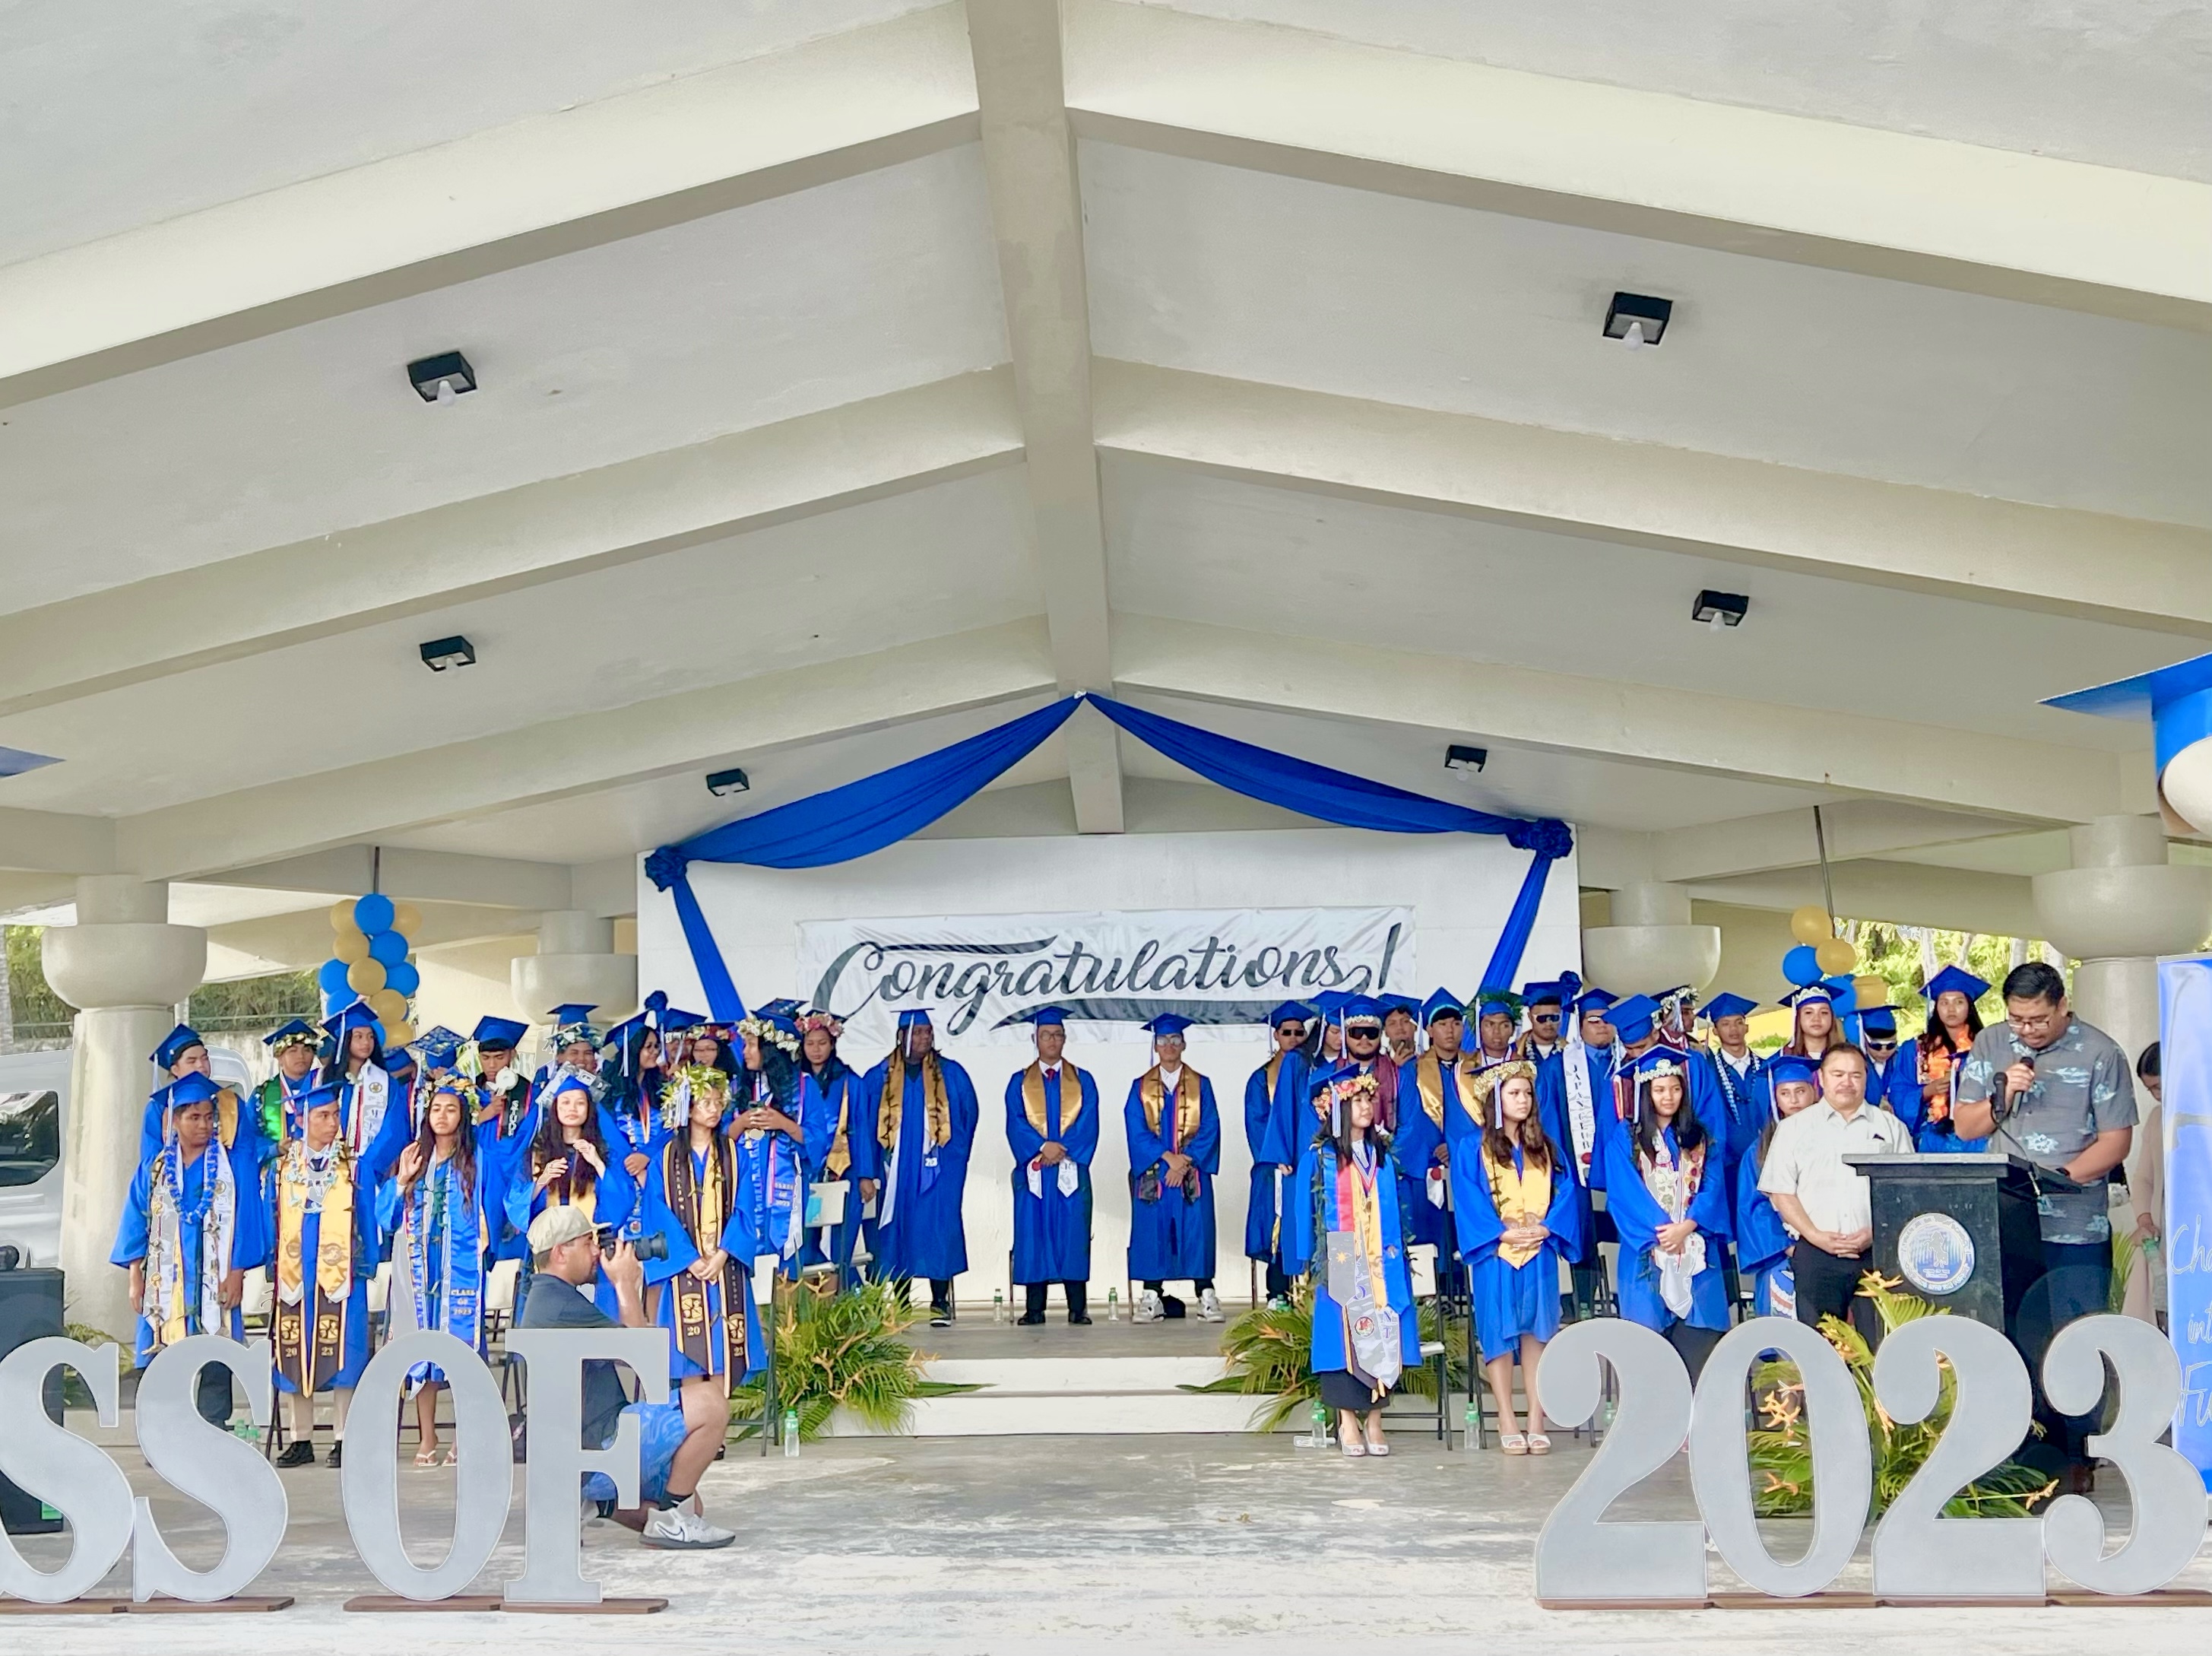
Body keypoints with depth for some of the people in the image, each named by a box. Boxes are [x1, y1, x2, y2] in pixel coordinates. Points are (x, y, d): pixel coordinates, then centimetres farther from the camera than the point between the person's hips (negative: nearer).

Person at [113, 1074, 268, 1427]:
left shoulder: (235, 1167, 3)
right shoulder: (154, 1169, 10)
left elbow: (246, 1222, 0)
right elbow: (136, 1224, 11)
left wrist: (237, 1273, -8)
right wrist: (135, 1278, 4)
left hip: (215, 1282, -2)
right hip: (165, 1284, 2)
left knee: (214, 1367, -4)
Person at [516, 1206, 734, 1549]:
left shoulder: (547, 1299, 17)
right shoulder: (561, 1306, -18)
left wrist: (629, 1288, 12)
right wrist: (625, 1283, -3)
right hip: (598, 1449, -11)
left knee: (686, 1505, 15)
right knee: (710, 1407, -18)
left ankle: (589, 1500, 9)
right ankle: (672, 1519, -10)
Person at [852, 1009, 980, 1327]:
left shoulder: (951, 1074, 5)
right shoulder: (879, 1078, 5)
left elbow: (969, 1115, 12)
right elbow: (865, 1128, 3)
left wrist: (954, 1156, 6)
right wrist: (866, 1174, -4)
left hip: (938, 1170, -1)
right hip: (896, 1171, 1)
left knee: (939, 1232, -5)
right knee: (897, 1234, 3)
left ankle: (940, 1303, 1)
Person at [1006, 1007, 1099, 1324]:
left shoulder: (1083, 1081, 10)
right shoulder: (1019, 1082, 10)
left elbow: (1088, 1124, 0)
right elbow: (1015, 1124, -1)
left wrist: (1063, 1150, -14)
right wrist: (1042, 1147, -16)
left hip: (1072, 1171, 0)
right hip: (1032, 1172, 0)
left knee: (1073, 1237, -2)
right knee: (1033, 1237, -2)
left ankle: (1078, 1308, 0)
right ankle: (1034, 1308, 1)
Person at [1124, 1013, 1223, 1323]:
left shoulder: (1200, 1085, 8)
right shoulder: (1141, 1087, 8)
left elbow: (1210, 1129, 0)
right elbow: (1136, 1131, -2)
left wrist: (1186, 1161, -13)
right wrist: (1168, 1157, -14)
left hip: (1193, 1173, 0)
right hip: (1151, 1174, 1)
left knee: (1197, 1233, -3)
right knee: (1152, 1233, -1)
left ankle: (1206, 1297, -1)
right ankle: (1152, 1298, 3)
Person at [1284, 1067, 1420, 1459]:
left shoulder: (1383, 1155, 13)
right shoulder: (1318, 1156, 2)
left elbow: (1396, 1209, 15)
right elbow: (1303, 1210, 3)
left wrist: (1398, 1256, 8)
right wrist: (1304, 1264, -1)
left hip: (1381, 1262, 3)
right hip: (1340, 1262, -3)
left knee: (1382, 1335, -2)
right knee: (1344, 1334, -5)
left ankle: (1374, 1419, 3)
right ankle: (1348, 1421, 0)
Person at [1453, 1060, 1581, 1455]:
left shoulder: (1546, 1150, 13)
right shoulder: (1475, 1150, 2)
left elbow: (1565, 1192, 5)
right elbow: (1468, 1200, -5)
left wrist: (1546, 1228, -10)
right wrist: (1502, 1233, -15)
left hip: (1539, 1256, 3)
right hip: (1495, 1256, -3)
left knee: (1536, 1333, 0)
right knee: (1500, 1336, -3)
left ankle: (1537, 1423, 1)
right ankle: (1507, 1425, -1)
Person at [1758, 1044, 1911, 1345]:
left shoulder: (1890, 1128, 14)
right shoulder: (1794, 1128, 12)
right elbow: (1780, 1192, 6)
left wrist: (1875, 1233, -7)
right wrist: (1816, 1236, -7)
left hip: (1876, 1251, 0)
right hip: (1816, 1253, 0)